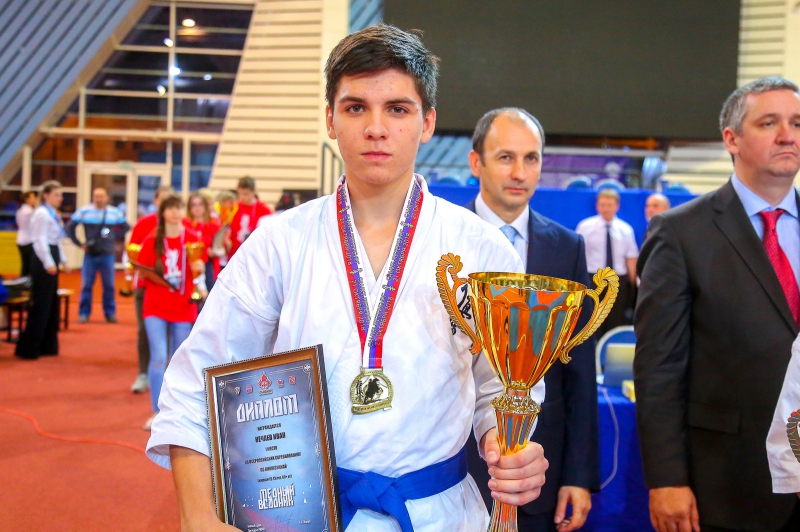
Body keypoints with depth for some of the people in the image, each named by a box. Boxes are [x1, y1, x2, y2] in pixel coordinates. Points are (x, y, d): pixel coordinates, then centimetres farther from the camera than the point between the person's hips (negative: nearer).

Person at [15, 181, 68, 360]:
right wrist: (48, 263, -25)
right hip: (43, 260, -10)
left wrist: (62, 260, 20)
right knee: (41, 304, -7)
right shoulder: (42, 213, -13)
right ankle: (28, 348, -1)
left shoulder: (53, 214, 17)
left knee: (52, 304, 13)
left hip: (51, 259, 10)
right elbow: (40, 241, -20)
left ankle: (47, 346, 20)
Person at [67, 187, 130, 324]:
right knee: (86, 285, 3)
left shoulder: (115, 212, 1)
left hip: (107, 255, 1)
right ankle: (84, 313, 13)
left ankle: (110, 313, 13)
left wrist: (114, 235, 4)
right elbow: (70, 227, 6)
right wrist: (79, 243, 3)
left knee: (109, 286, 4)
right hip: (90, 254, 0)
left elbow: (126, 227, 15)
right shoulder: (84, 211, -2)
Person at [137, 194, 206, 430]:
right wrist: (141, 278, -16)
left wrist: (199, 269, -14)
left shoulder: (193, 238, -1)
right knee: (159, 358, -12)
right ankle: (157, 412, -3)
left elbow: (199, 269, 7)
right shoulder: (152, 240, 0)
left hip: (183, 307, 1)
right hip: (156, 306, -1)